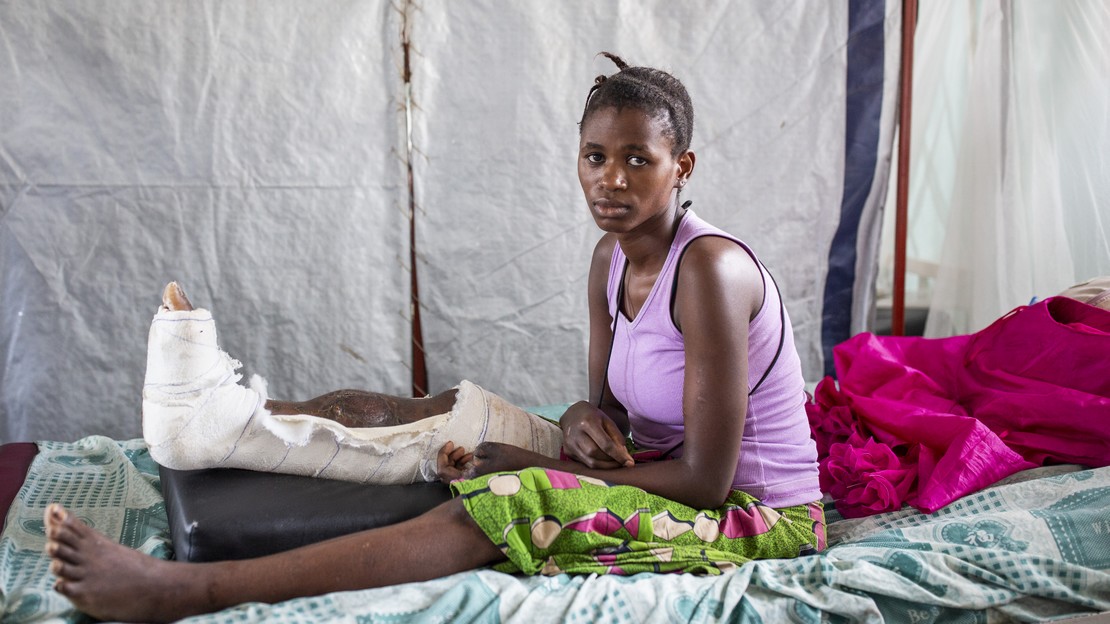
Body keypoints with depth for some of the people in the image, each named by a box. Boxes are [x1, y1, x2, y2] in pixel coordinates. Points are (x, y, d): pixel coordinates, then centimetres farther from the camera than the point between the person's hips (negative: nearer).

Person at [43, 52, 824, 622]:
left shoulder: (709, 269, -24)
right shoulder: (613, 257, 2)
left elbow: (705, 478, -24)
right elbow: (612, 403, 10)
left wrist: (539, 468, -18)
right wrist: (585, 418, -15)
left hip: (757, 517, -8)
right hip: (671, 476, 8)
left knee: (494, 512, -27)